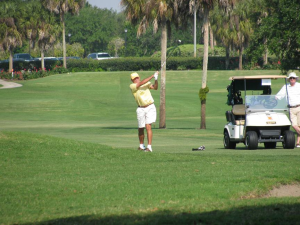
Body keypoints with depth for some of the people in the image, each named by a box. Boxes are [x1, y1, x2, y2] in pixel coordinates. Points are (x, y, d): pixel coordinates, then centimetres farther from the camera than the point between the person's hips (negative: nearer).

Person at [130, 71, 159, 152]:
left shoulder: (146, 83, 2)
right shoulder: (132, 86, -7)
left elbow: (155, 87, -9)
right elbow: (141, 83, -22)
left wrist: (156, 80, -26)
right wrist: (152, 76, -24)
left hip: (150, 107, -1)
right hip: (141, 109, 1)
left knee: (148, 127, -12)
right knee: (141, 128, 9)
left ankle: (149, 147, -15)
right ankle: (141, 146, 30)